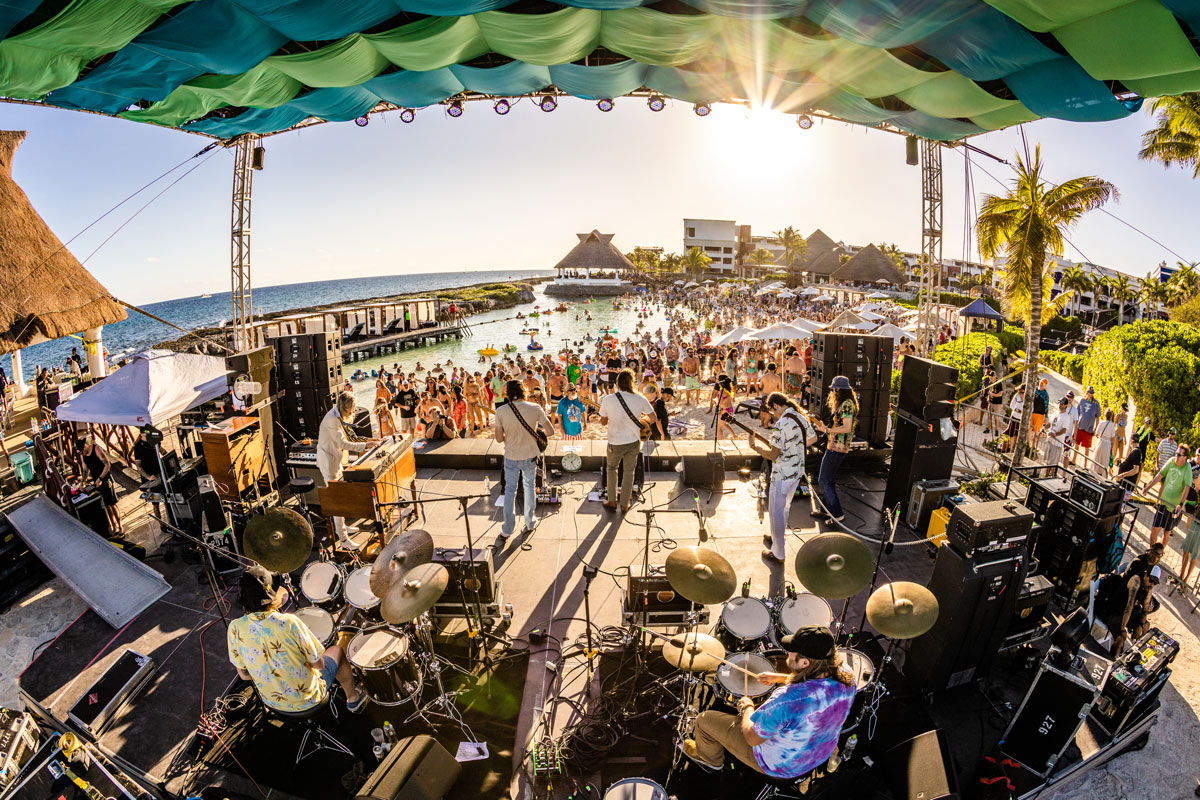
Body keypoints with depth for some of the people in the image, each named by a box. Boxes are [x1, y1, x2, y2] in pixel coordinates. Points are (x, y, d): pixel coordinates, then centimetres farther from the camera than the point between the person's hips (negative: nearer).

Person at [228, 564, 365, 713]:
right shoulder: (289, 623, -31)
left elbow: (244, 675, -4)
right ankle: (353, 698, 40)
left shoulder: (235, 629, -19)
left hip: (272, 703, 4)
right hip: (307, 700, -4)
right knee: (336, 650, 22)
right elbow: (318, 664, -19)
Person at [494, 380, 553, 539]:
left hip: (511, 456, 0)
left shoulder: (501, 411, -14)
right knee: (530, 486, 20)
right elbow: (550, 431, -12)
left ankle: (507, 530, 18)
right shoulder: (535, 408, -13)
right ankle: (530, 523, 32)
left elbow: (499, 439, -10)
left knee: (510, 490, 13)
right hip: (530, 455, 1)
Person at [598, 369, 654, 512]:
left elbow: (603, 421, -2)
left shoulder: (607, 399, -14)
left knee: (611, 468, 23)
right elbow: (653, 417, 2)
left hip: (615, 443, -1)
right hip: (633, 441, 1)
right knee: (629, 472, 17)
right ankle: (624, 504, 24)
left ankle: (612, 501, 25)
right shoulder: (640, 399, -12)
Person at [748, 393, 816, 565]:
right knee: (785, 507, 26)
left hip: (782, 475, -9)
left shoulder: (781, 425, -25)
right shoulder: (801, 418, 2)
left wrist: (754, 445, -12)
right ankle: (778, 536, 44)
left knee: (776, 513, 4)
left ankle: (778, 554, 13)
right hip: (798, 472, 9)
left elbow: (772, 455, -23)